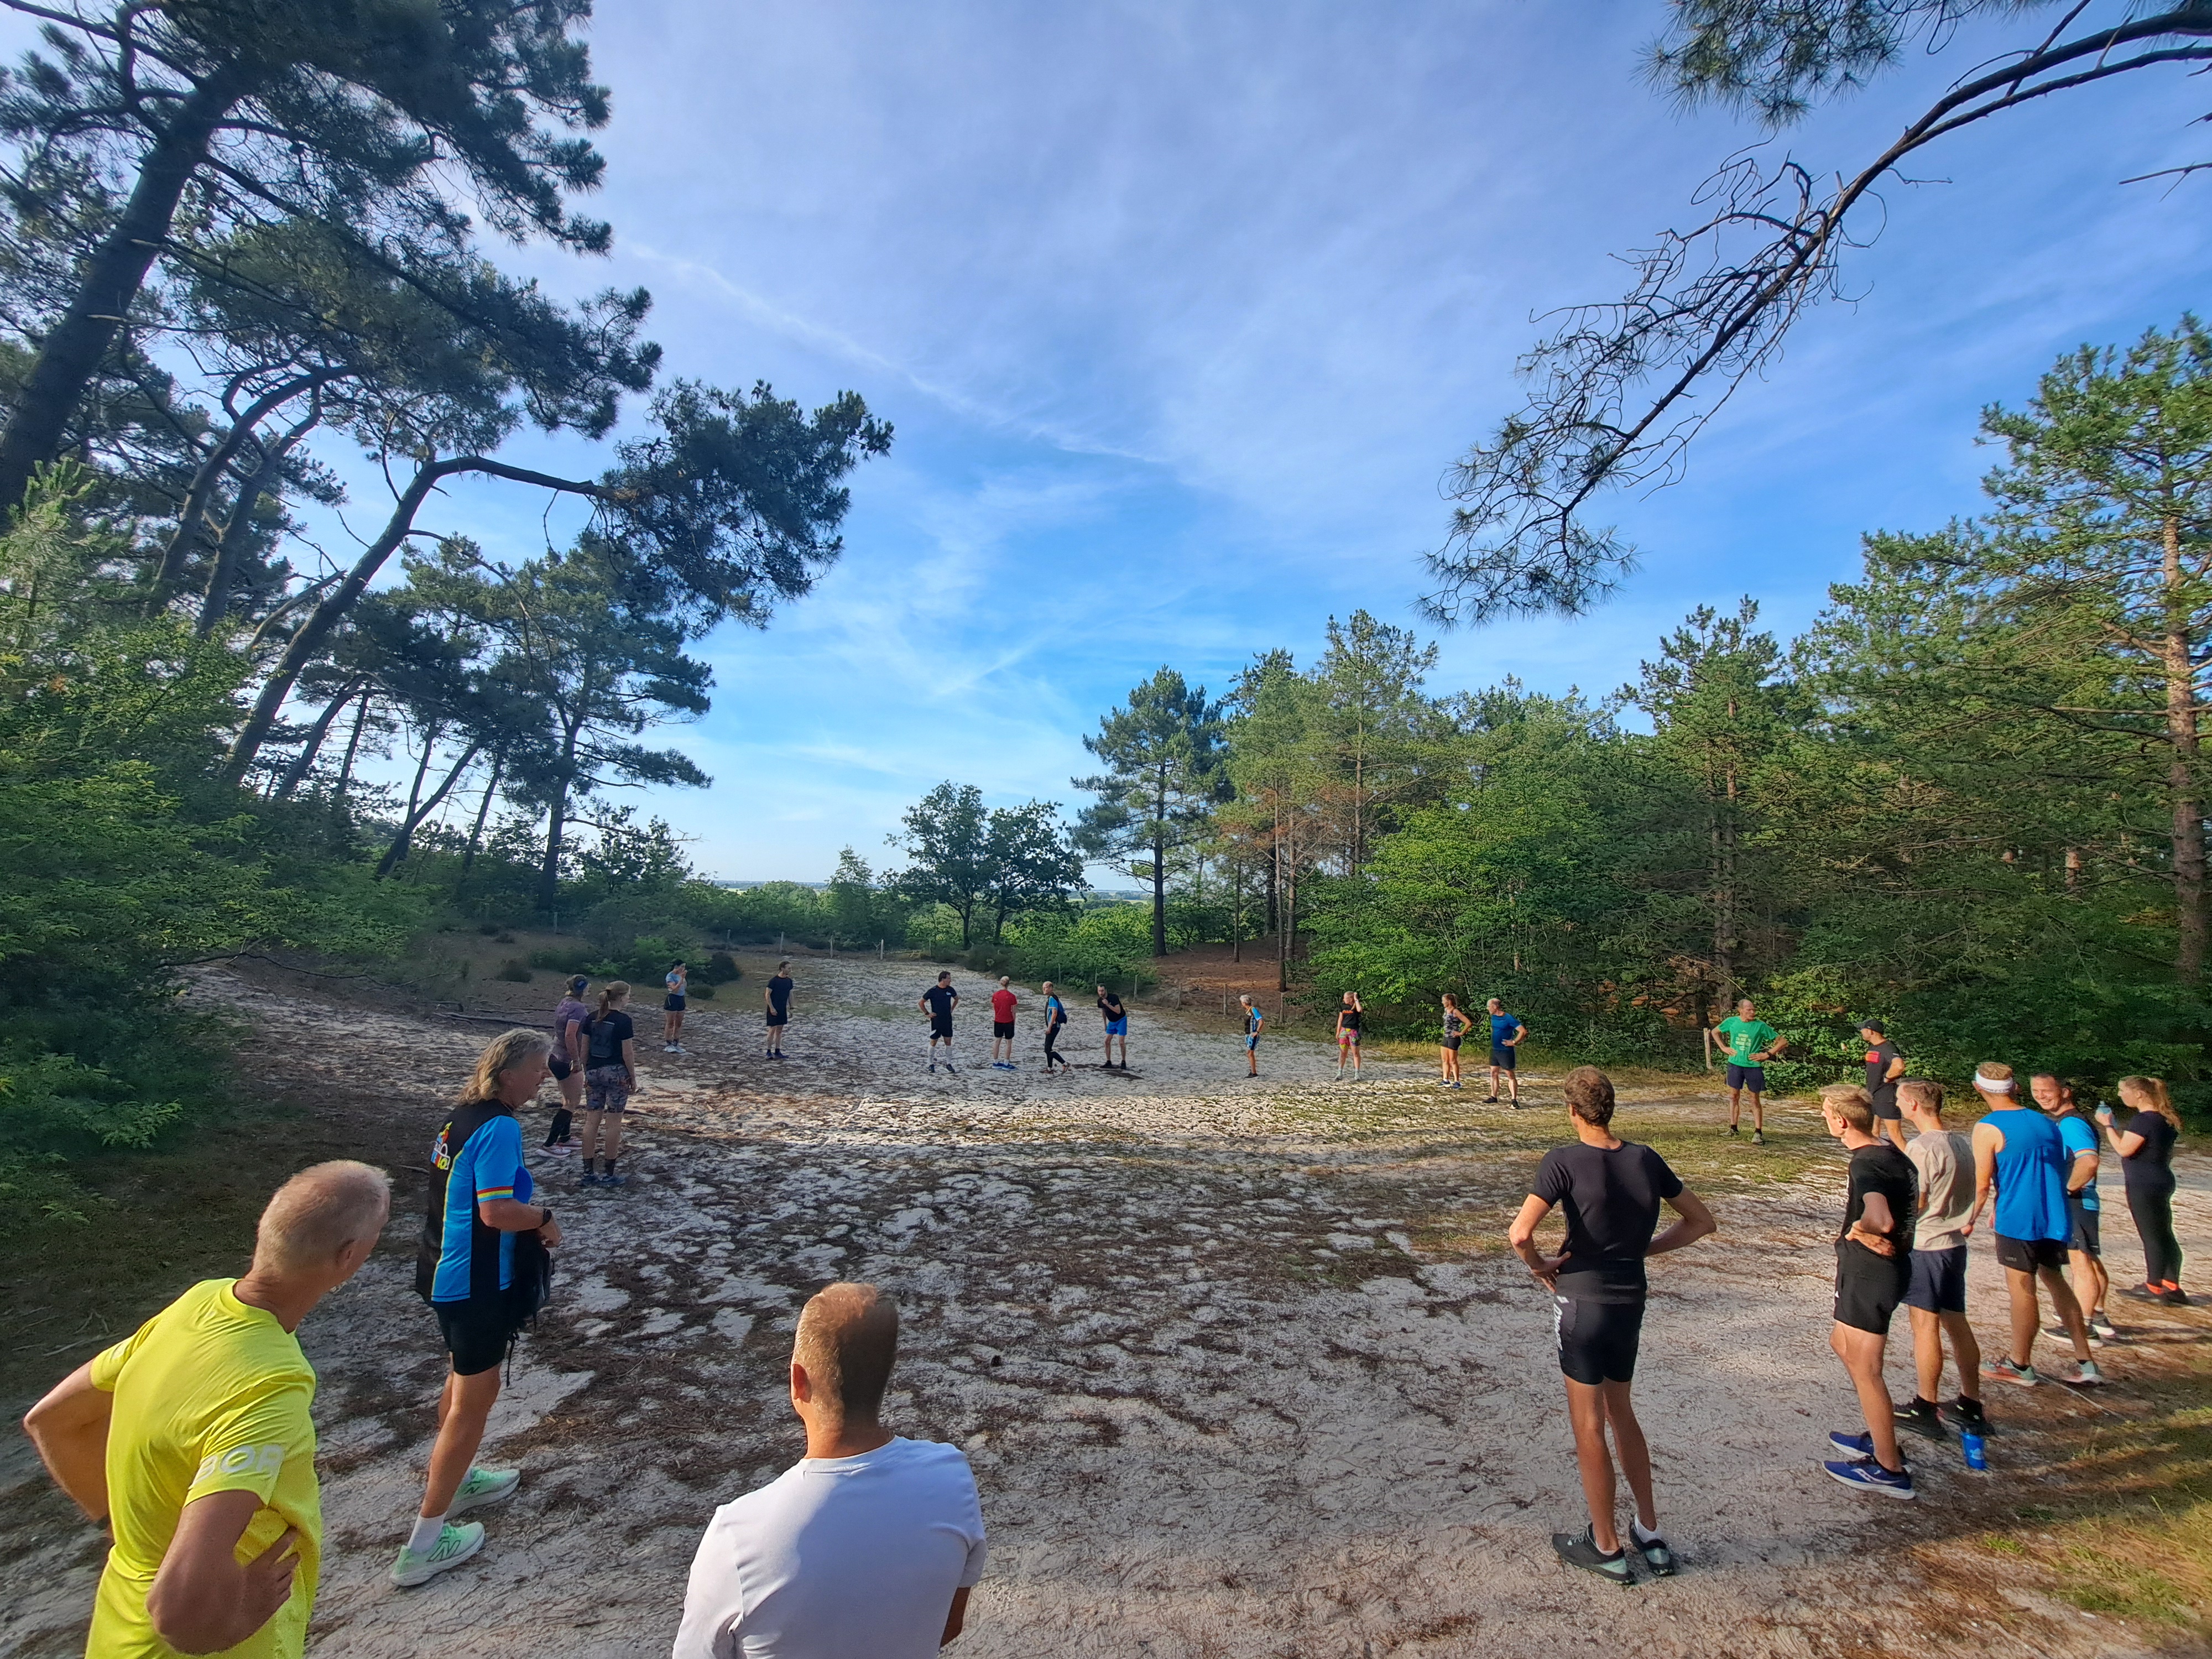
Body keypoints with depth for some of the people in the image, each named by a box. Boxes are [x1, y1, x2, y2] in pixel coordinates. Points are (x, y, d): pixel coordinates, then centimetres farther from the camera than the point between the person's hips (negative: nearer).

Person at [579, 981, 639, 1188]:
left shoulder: (592, 1018, 5)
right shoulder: (624, 1021, -12)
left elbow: (584, 1050, 9)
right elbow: (628, 1053, -11)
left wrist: (587, 1072, 19)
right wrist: (633, 1077, -1)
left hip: (594, 1072, 6)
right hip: (616, 1073, -6)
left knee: (592, 1121, 9)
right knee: (613, 1123, 3)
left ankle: (588, 1173, 13)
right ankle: (608, 1174, 8)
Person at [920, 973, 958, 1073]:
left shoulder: (950, 990, 1)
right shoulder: (933, 991, -13)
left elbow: (957, 999, 21)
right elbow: (921, 1003, -5)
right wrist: (927, 1013, -7)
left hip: (947, 1021, 4)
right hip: (936, 1021, -4)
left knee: (948, 1041, 6)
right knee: (934, 1042, 3)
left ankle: (948, 1063, 16)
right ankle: (931, 1064, 15)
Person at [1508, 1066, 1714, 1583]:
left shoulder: (1564, 1162, -18)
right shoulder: (1646, 1159, -1)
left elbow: (1520, 1233, -27)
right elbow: (1701, 1222, 9)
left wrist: (1539, 1265, -7)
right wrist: (1643, 1250, 11)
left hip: (1583, 1301, -6)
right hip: (1631, 1302, 6)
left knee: (1589, 1427, 10)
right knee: (1620, 1412, 25)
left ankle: (1606, 1547, 24)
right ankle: (1650, 1533, 33)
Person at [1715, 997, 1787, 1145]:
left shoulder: (1760, 1026, -8)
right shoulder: (1732, 1022, -1)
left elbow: (1782, 1041, -3)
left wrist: (1768, 1054, -8)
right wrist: (1724, 1048, 7)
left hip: (1754, 1066, -2)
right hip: (1735, 1064, 2)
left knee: (1755, 1099, 3)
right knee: (1734, 1096, 9)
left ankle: (1758, 1133, 9)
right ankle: (1733, 1129, 19)